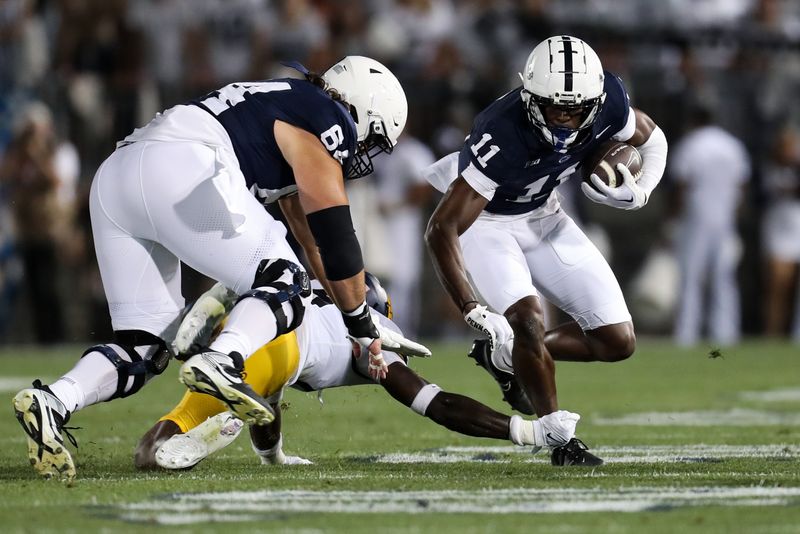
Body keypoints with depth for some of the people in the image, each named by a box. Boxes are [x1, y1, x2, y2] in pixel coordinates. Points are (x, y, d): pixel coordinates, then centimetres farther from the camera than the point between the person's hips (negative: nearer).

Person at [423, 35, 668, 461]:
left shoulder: (607, 102, -24)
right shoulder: (503, 137, -39)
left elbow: (652, 140, 0)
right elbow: (441, 229, -36)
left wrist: (638, 193, -20)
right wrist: (471, 310, -40)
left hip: (541, 214, 6)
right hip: (483, 219, -5)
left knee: (618, 341, -1)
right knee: (528, 319, -27)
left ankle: (507, 358, 19)